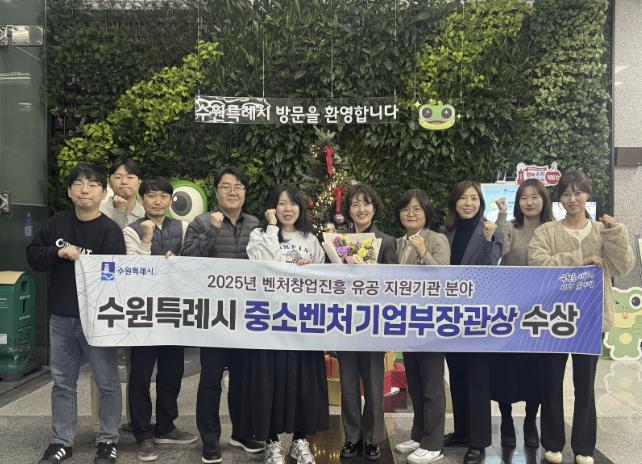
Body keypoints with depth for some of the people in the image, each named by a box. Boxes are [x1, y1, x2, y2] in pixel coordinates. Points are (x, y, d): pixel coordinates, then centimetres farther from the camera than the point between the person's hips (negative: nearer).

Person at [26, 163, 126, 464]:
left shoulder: (110, 230, -10)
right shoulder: (57, 223, 5)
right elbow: (33, 257, 4)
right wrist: (59, 252, -12)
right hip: (61, 317, 5)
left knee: (107, 383, 6)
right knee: (62, 382, 14)